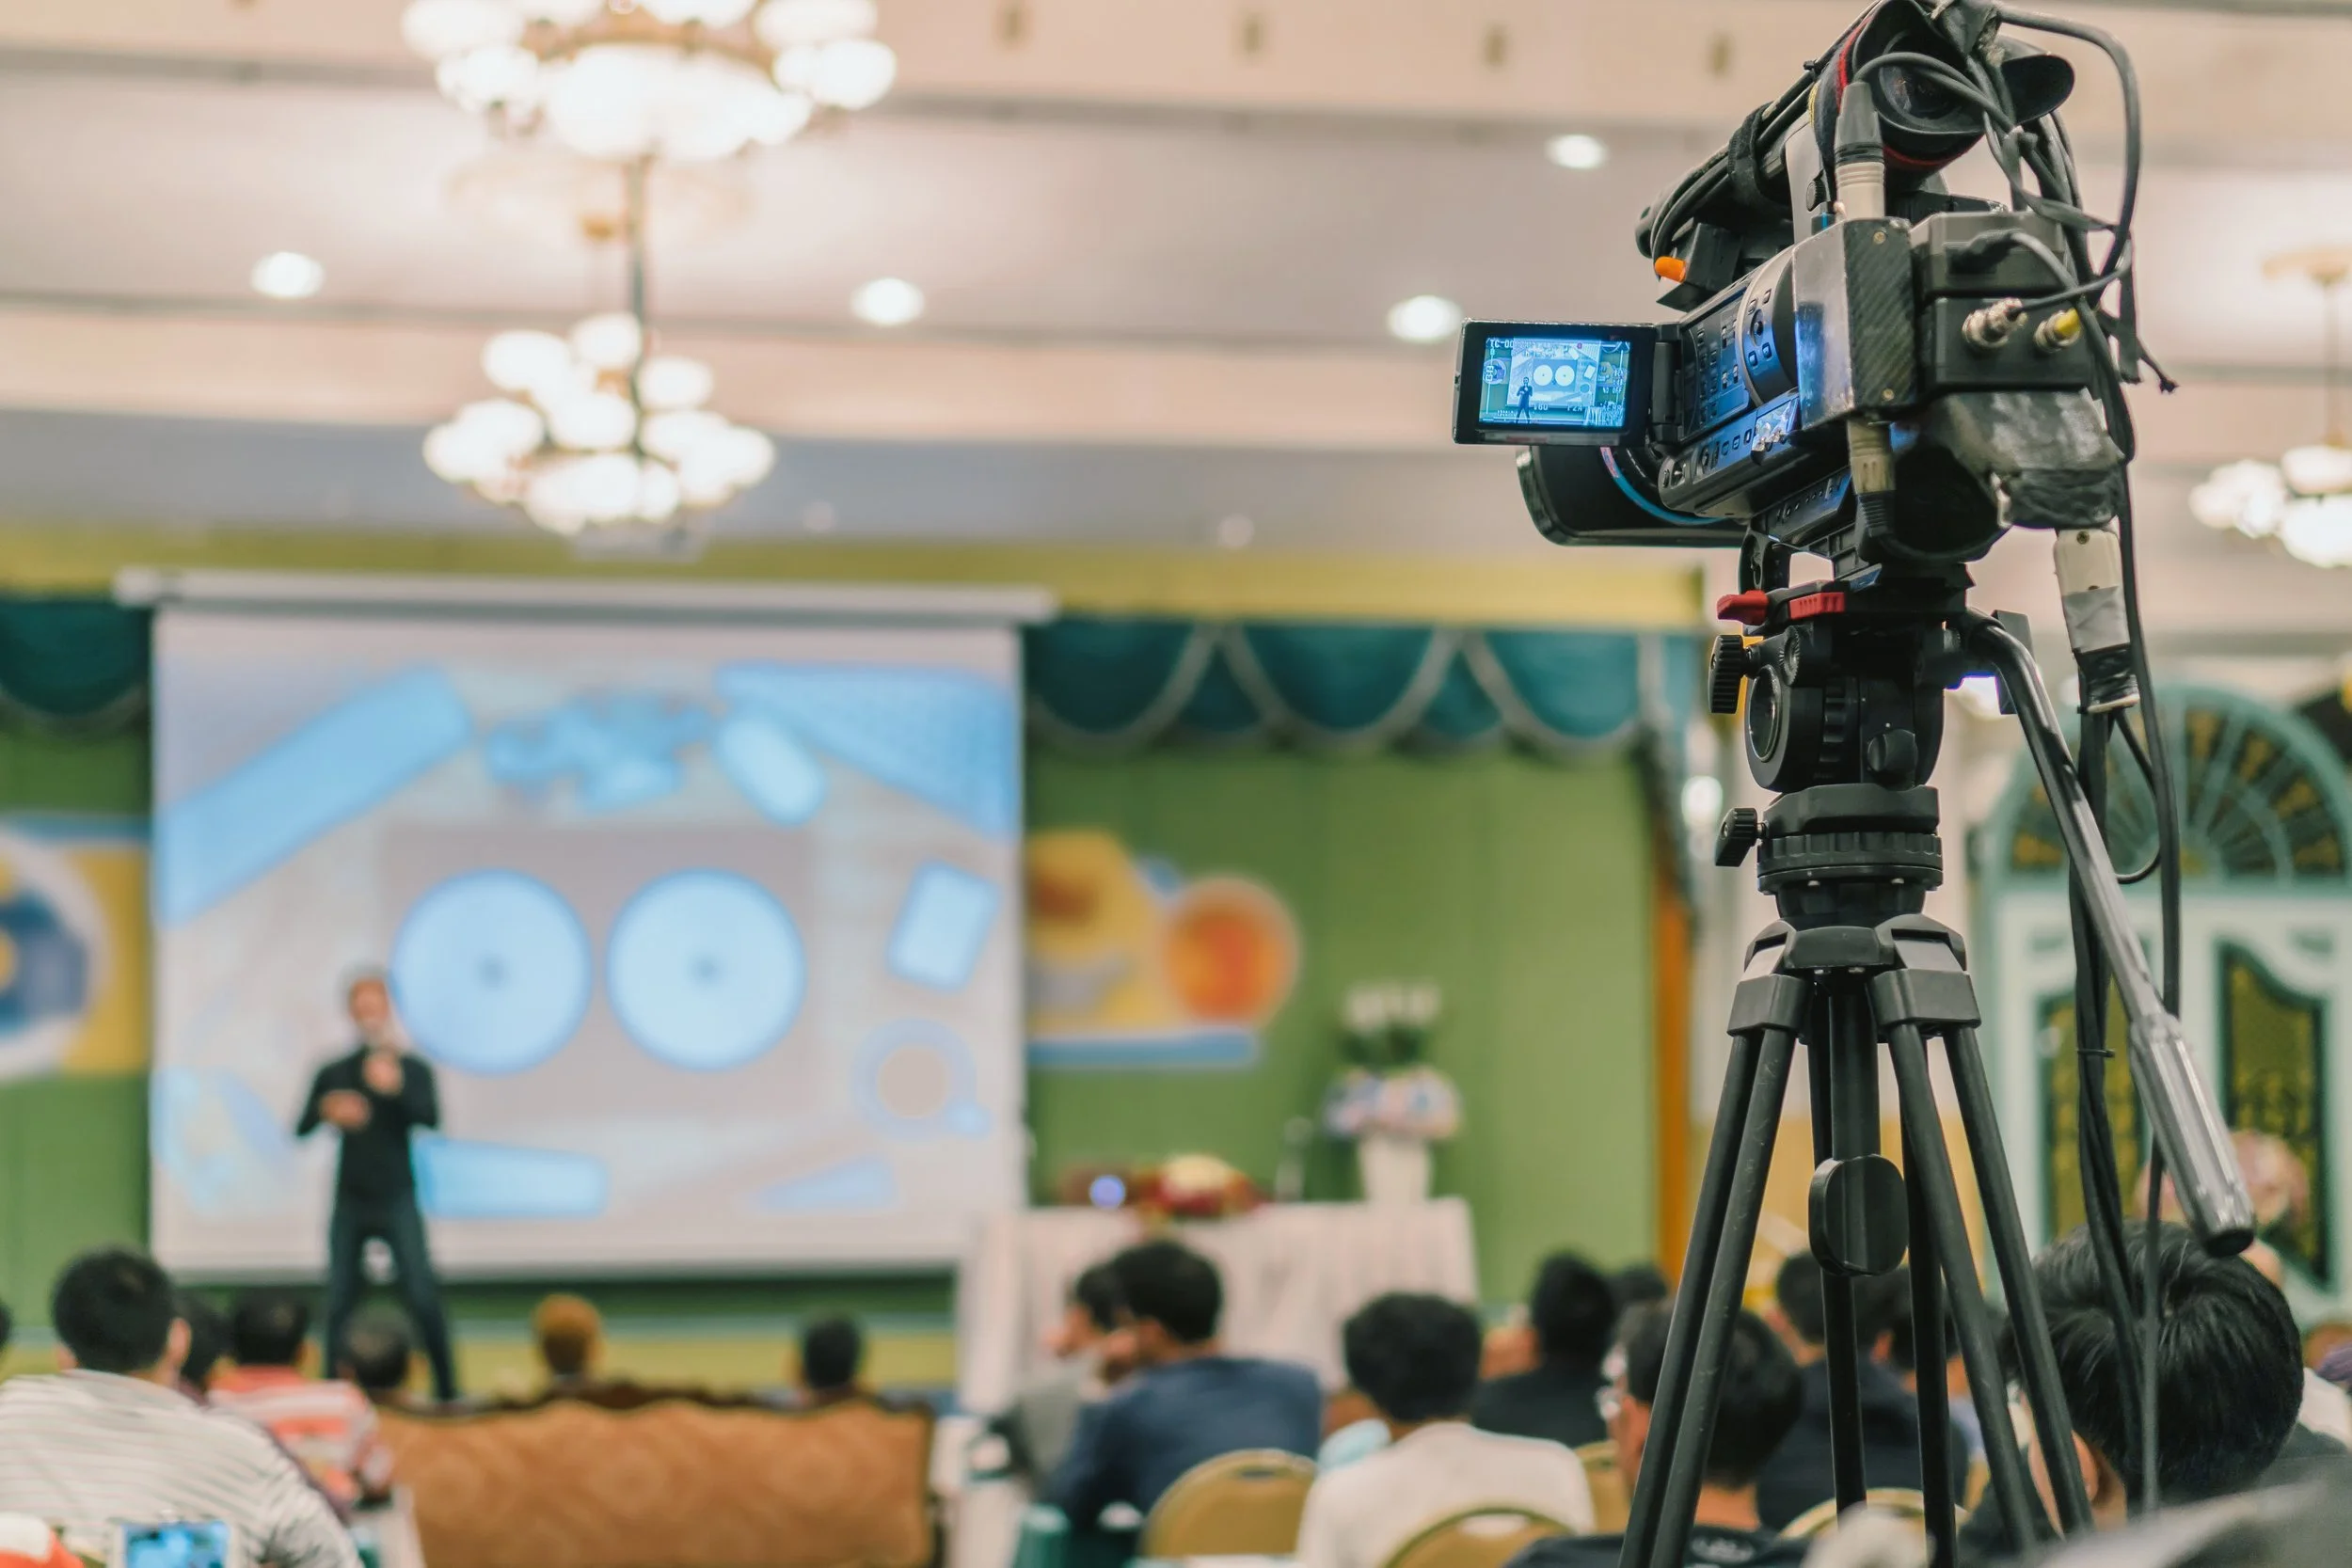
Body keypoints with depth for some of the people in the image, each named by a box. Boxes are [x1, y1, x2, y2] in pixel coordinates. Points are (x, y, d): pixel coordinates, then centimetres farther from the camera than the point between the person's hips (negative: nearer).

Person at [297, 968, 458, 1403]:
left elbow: (431, 1119, -14)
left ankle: (446, 1390, -3)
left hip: (396, 1201, -2)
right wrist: (327, 1111, -19)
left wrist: (396, 1088, -32)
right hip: (350, 1202, 2)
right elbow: (301, 1129, 2)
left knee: (423, 1298, -9)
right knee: (339, 1302, 4)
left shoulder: (413, 1069, 1)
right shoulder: (333, 1072, 8)